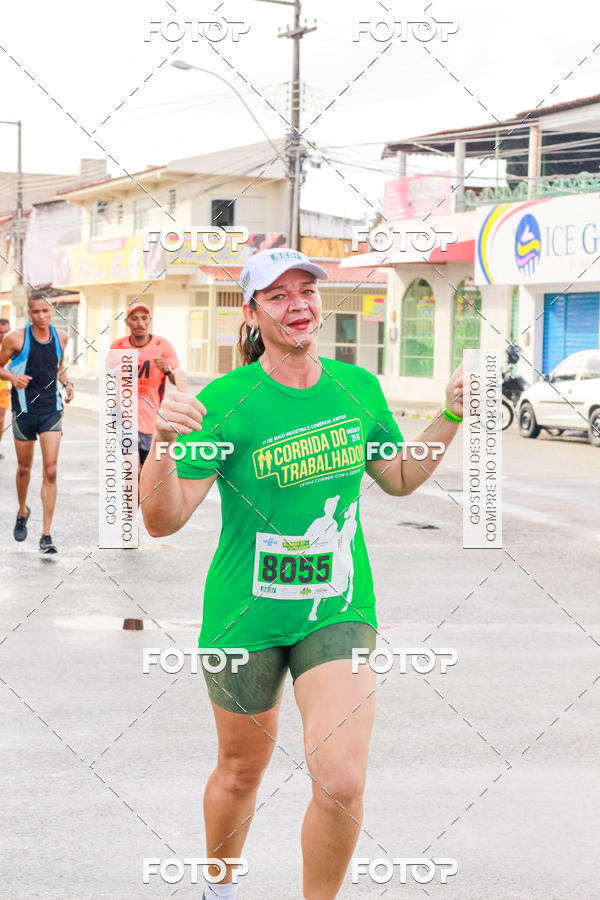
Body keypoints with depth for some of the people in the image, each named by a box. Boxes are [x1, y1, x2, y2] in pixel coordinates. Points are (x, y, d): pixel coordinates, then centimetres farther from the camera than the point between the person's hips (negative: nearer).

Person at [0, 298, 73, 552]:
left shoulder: (61, 337, 3)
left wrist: (66, 383, 5)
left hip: (52, 410, 1)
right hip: (24, 410, -1)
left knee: (50, 470, -9)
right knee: (24, 468, 13)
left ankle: (46, 534, -8)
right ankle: (22, 511, 42)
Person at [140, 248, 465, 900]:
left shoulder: (357, 387, 0)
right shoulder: (226, 400, -13)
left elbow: (399, 480, 16)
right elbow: (163, 521, -16)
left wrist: (451, 415, 3)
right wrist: (163, 443, -34)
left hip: (338, 610, 2)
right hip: (245, 618, -2)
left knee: (341, 782, -15)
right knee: (241, 773, 16)